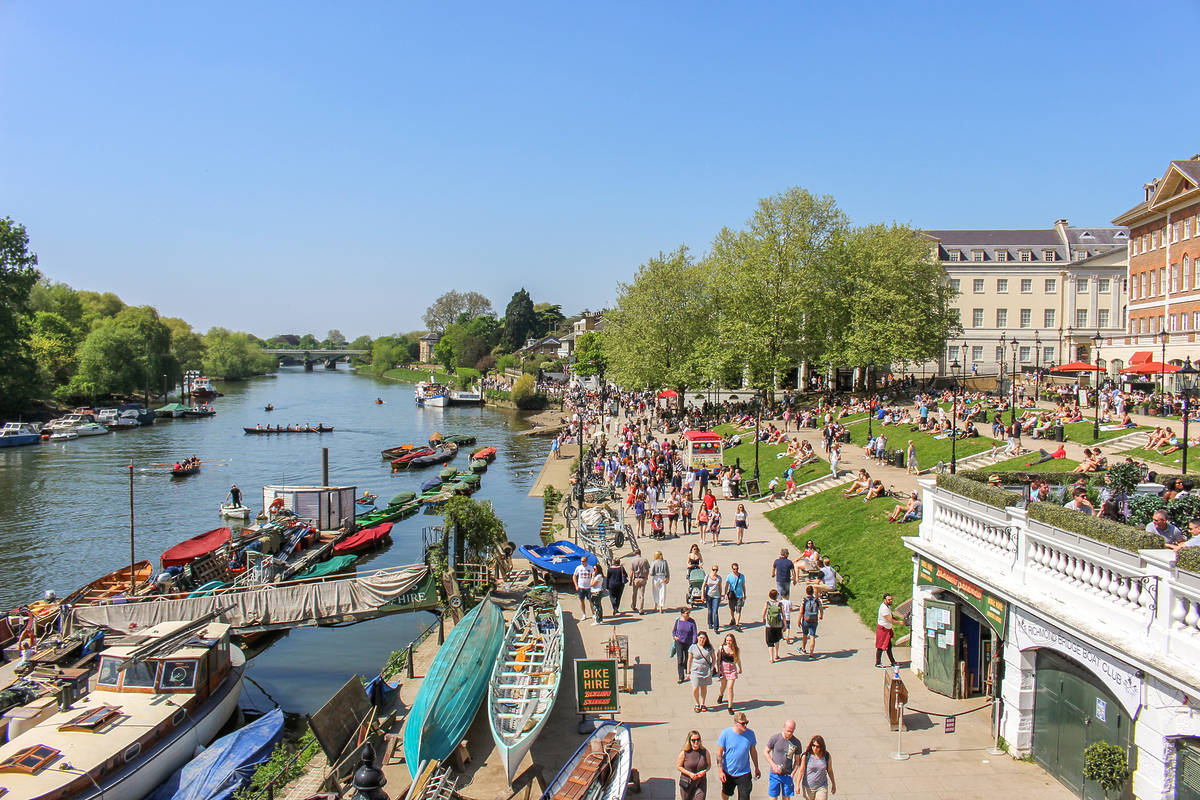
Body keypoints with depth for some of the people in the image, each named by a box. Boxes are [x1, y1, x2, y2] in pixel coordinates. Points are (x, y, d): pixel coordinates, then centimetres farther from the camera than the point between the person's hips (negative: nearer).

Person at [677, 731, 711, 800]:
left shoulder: (705, 752, -5)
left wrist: (704, 771, -13)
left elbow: (709, 765, 9)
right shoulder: (684, 753, -10)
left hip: (701, 783, 0)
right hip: (687, 783, 0)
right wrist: (689, 774, -16)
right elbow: (678, 766, -4)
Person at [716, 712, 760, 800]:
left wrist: (756, 768, 11)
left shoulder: (750, 734, -11)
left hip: (744, 773, 0)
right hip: (728, 771, 0)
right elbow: (719, 753, -12)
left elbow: (753, 751, 4)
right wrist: (720, 771, -13)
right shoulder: (726, 733, -18)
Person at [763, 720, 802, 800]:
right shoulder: (775, 738, -9)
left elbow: (797, 760, 4)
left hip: (788, 775, 1)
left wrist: (793, 774, -8)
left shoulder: (797, 743, -4)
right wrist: (773, 765, -10)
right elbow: (766, 752, 1)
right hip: (774, 774, -1)